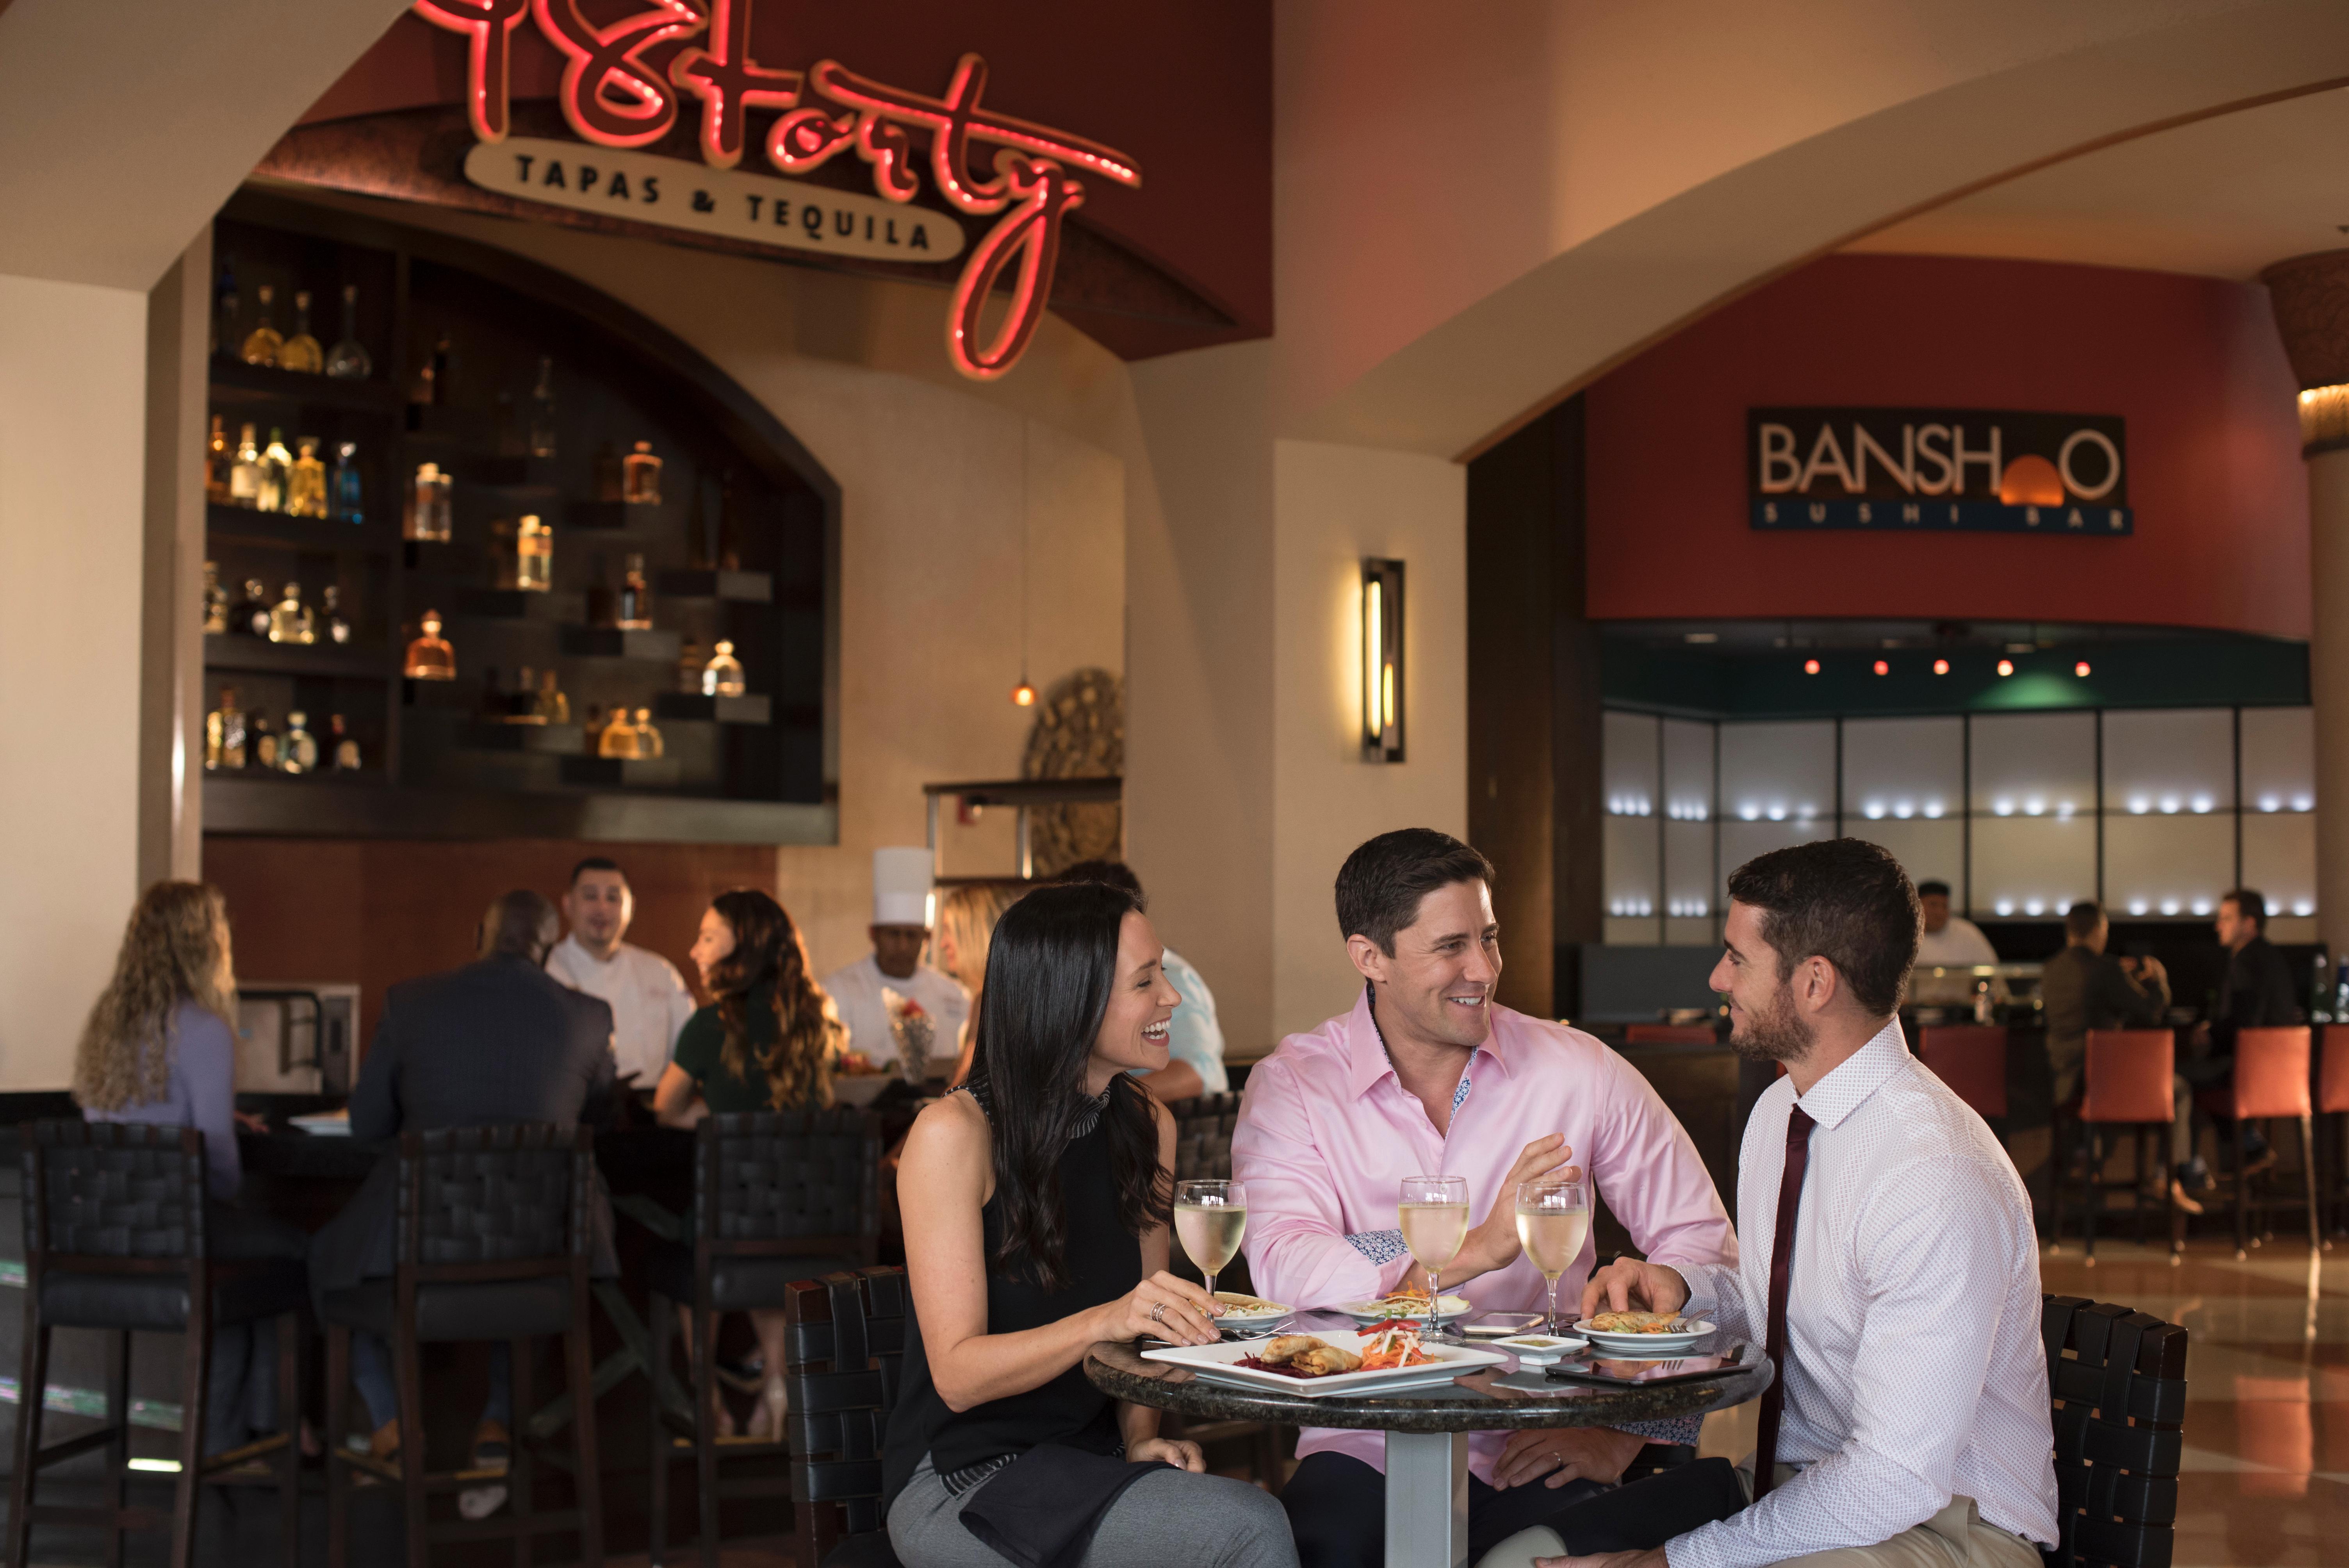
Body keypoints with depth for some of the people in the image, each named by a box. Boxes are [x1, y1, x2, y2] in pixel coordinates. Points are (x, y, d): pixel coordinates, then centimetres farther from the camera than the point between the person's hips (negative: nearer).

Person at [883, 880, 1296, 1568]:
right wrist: (1105, 1320, -31)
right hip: (958, 1480, -6)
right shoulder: (955, 1133, -12)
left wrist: (1142, 1434, -3)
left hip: (1090, 1461, 6)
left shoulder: (1149, 1126, 7)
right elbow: (958, 1374, -16)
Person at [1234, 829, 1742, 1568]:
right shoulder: (1293, 1085, -1)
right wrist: (1479, 1251, -29)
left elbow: (1702, 1245, 3)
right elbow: (1286, 1269, -17)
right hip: (1368, 1446, -1)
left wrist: (1624, 1431, -7)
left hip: (1537, 1450, 1)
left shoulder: (1578, 1071, 3)